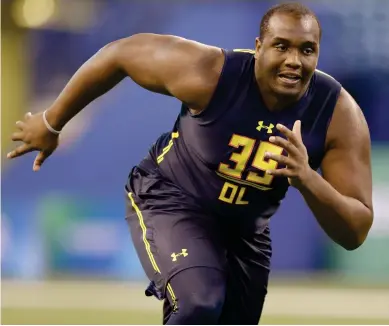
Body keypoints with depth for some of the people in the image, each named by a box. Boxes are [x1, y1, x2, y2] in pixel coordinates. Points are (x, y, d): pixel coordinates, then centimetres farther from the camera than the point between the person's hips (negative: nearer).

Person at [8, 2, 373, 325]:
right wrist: (51, 123, -2)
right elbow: (119, 53, -14)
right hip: (169, 197, -5)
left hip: (245, 225, 5)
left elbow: (356, 233, -23)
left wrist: (307, 179, -43)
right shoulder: (209, 73, -30)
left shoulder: (339, 115, -24)